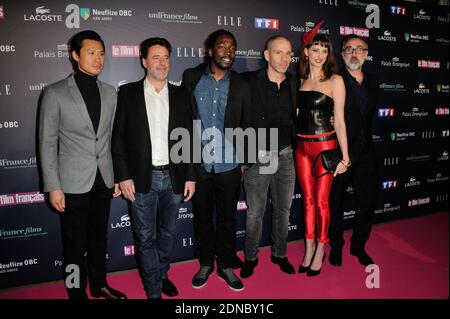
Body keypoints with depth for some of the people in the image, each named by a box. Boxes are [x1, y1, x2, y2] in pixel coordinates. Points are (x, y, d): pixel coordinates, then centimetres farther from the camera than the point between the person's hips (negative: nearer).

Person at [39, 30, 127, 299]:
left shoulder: (110, 93, 6)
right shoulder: (55, 93, -7)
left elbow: (112, 138, 10)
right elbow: (48, 143, -6)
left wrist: (118, 176, 8)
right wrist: (53, 187, -9)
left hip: (104, 179, 4)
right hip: (73, 182, -4)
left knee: (99, 237, 18)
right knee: (75, 244, 7)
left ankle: (99, 285, 37)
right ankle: (77, 293, 28)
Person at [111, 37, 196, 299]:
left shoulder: (181, 95, 5)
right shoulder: (128, 93, -1)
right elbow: (119, 138, -2)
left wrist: (190, 176, 2)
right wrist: (123, 177, -8)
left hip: (173, 178, 2)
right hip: (142, 179, -2)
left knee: (167, 233, 17)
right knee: (146, 238, 8)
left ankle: (162, 275, 38)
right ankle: (153, 289, 25)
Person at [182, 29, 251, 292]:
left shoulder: (241, 85, 2)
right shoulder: (191, 78, -1)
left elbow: (247, 126, 6)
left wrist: (245, 162, 6)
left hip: (229, 165, 1)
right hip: (199, 164, 0)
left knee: (227, 218, 12)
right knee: (203, 216, 14)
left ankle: (226, 266, 31)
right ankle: (206, 263, 34)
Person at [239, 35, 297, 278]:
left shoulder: (294, 84, 4)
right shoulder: (249, 81, -10)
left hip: (285, 156, 4)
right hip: (256, 157, -4)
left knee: (283, 209, 15)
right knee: (255, 212, 7)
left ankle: (279, 254, 34)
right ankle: (250, 257, 27)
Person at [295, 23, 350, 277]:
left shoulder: (335, 80, -3)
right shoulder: (300, 81, 9)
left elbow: (339, 121, -6)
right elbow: (298, 115, 10)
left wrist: (345, 156, -8)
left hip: (325, 146, -4)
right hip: (302, 147, 4)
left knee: (321, 201, 4)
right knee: (308, 200, 11)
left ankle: (320, 250, 22)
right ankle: (309, 250, 24)